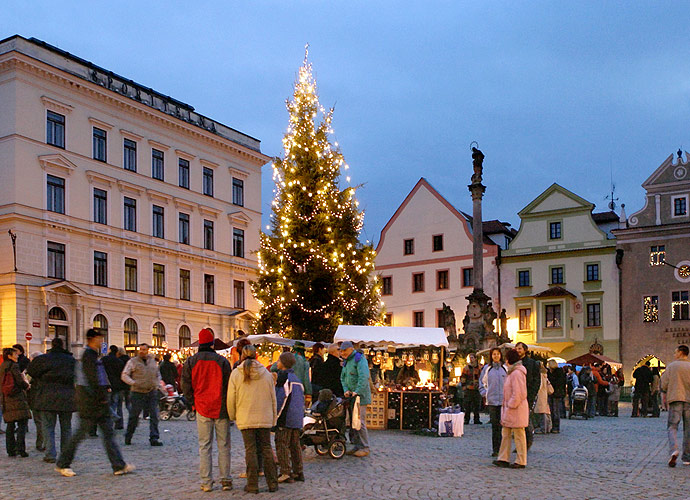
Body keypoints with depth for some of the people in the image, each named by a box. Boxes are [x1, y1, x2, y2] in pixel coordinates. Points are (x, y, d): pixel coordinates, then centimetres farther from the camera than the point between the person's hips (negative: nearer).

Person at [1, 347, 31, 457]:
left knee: (10, 425, 12)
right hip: (17, 398, -7)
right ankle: (21, 449, -9)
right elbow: (20, 381, -15)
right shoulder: (13, 366, -10)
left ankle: (10, 449, 13)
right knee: (22, 424, -4)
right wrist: (26, 385, 6)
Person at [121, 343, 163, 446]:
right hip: (138, 392, -3)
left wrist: (157, 384, 9)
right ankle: (128, 437, 21)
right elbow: (124, 375, -3)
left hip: (152, 392, 3)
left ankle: (154, 438, -3)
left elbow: (158, 374, 26)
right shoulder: (133, 362, 0)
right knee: (134, 415, 3)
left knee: (154, 416, -4)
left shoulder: (152, 361, 14)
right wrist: (134, 383, -17)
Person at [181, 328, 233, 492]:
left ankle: (206, 482, 5)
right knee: (223, 445, 6)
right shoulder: (222, 361, -4)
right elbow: (228, 385, -2)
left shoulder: (191, 362, 1)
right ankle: (225, 480, 7)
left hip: (202, 409, 1)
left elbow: (186, 386, 4)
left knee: (204, 446, 6)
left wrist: (193, 402, 13)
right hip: (221, 409, -1)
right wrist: (229, 406, 7)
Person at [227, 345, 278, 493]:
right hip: (265, 418, 2)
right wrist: (273, 418, 15)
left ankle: (252, 485, 5)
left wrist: (232, 416, 14)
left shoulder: (236, 374, -3)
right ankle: (272, 483, 11)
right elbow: (273, 398, 8)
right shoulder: (266, 373, 4)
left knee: (250, 450, 2)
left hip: (245, 419, -2)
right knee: (266, 448, 9)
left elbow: (231, 398, -1)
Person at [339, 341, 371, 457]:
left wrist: (357, 391, -24)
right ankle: (357, 445, 17)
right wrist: (346, 390, 0)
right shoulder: (346, 362, 18)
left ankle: (365, 448, -3)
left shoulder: (359, 359, -11)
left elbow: (364, 377, -21)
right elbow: (343, 378, 17)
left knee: (360, 421, -9)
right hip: (351, 396, 9)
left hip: (360, 396, -9)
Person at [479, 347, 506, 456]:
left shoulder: (505, 368, 5)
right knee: (494, 425, 2)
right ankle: (495, 449, 8)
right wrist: (484, 393, 5)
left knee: (502, 424, -4)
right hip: (491, 400, 1)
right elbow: (482, 381, 16)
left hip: (504, 401, -1)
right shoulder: (487, 368, 8)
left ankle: (501, 448, 3)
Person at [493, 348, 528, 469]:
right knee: (506, 434, 12)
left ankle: (521, 461, 6)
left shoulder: (517, 373, -18)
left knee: (518, 435, -2)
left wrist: (510, 406, -16)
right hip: (510, 409, 10)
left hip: (517, 409, -10)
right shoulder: (512, 372, 15)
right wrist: (506, 407, 17)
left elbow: (518, 394, -21)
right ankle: (503, 459, 17)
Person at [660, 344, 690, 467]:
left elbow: (664, 383, 1)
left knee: (672, 427, -1)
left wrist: (664, 398, 12)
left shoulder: (671, 366, 3)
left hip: (675, 398, -1)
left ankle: (674, 450, -26)